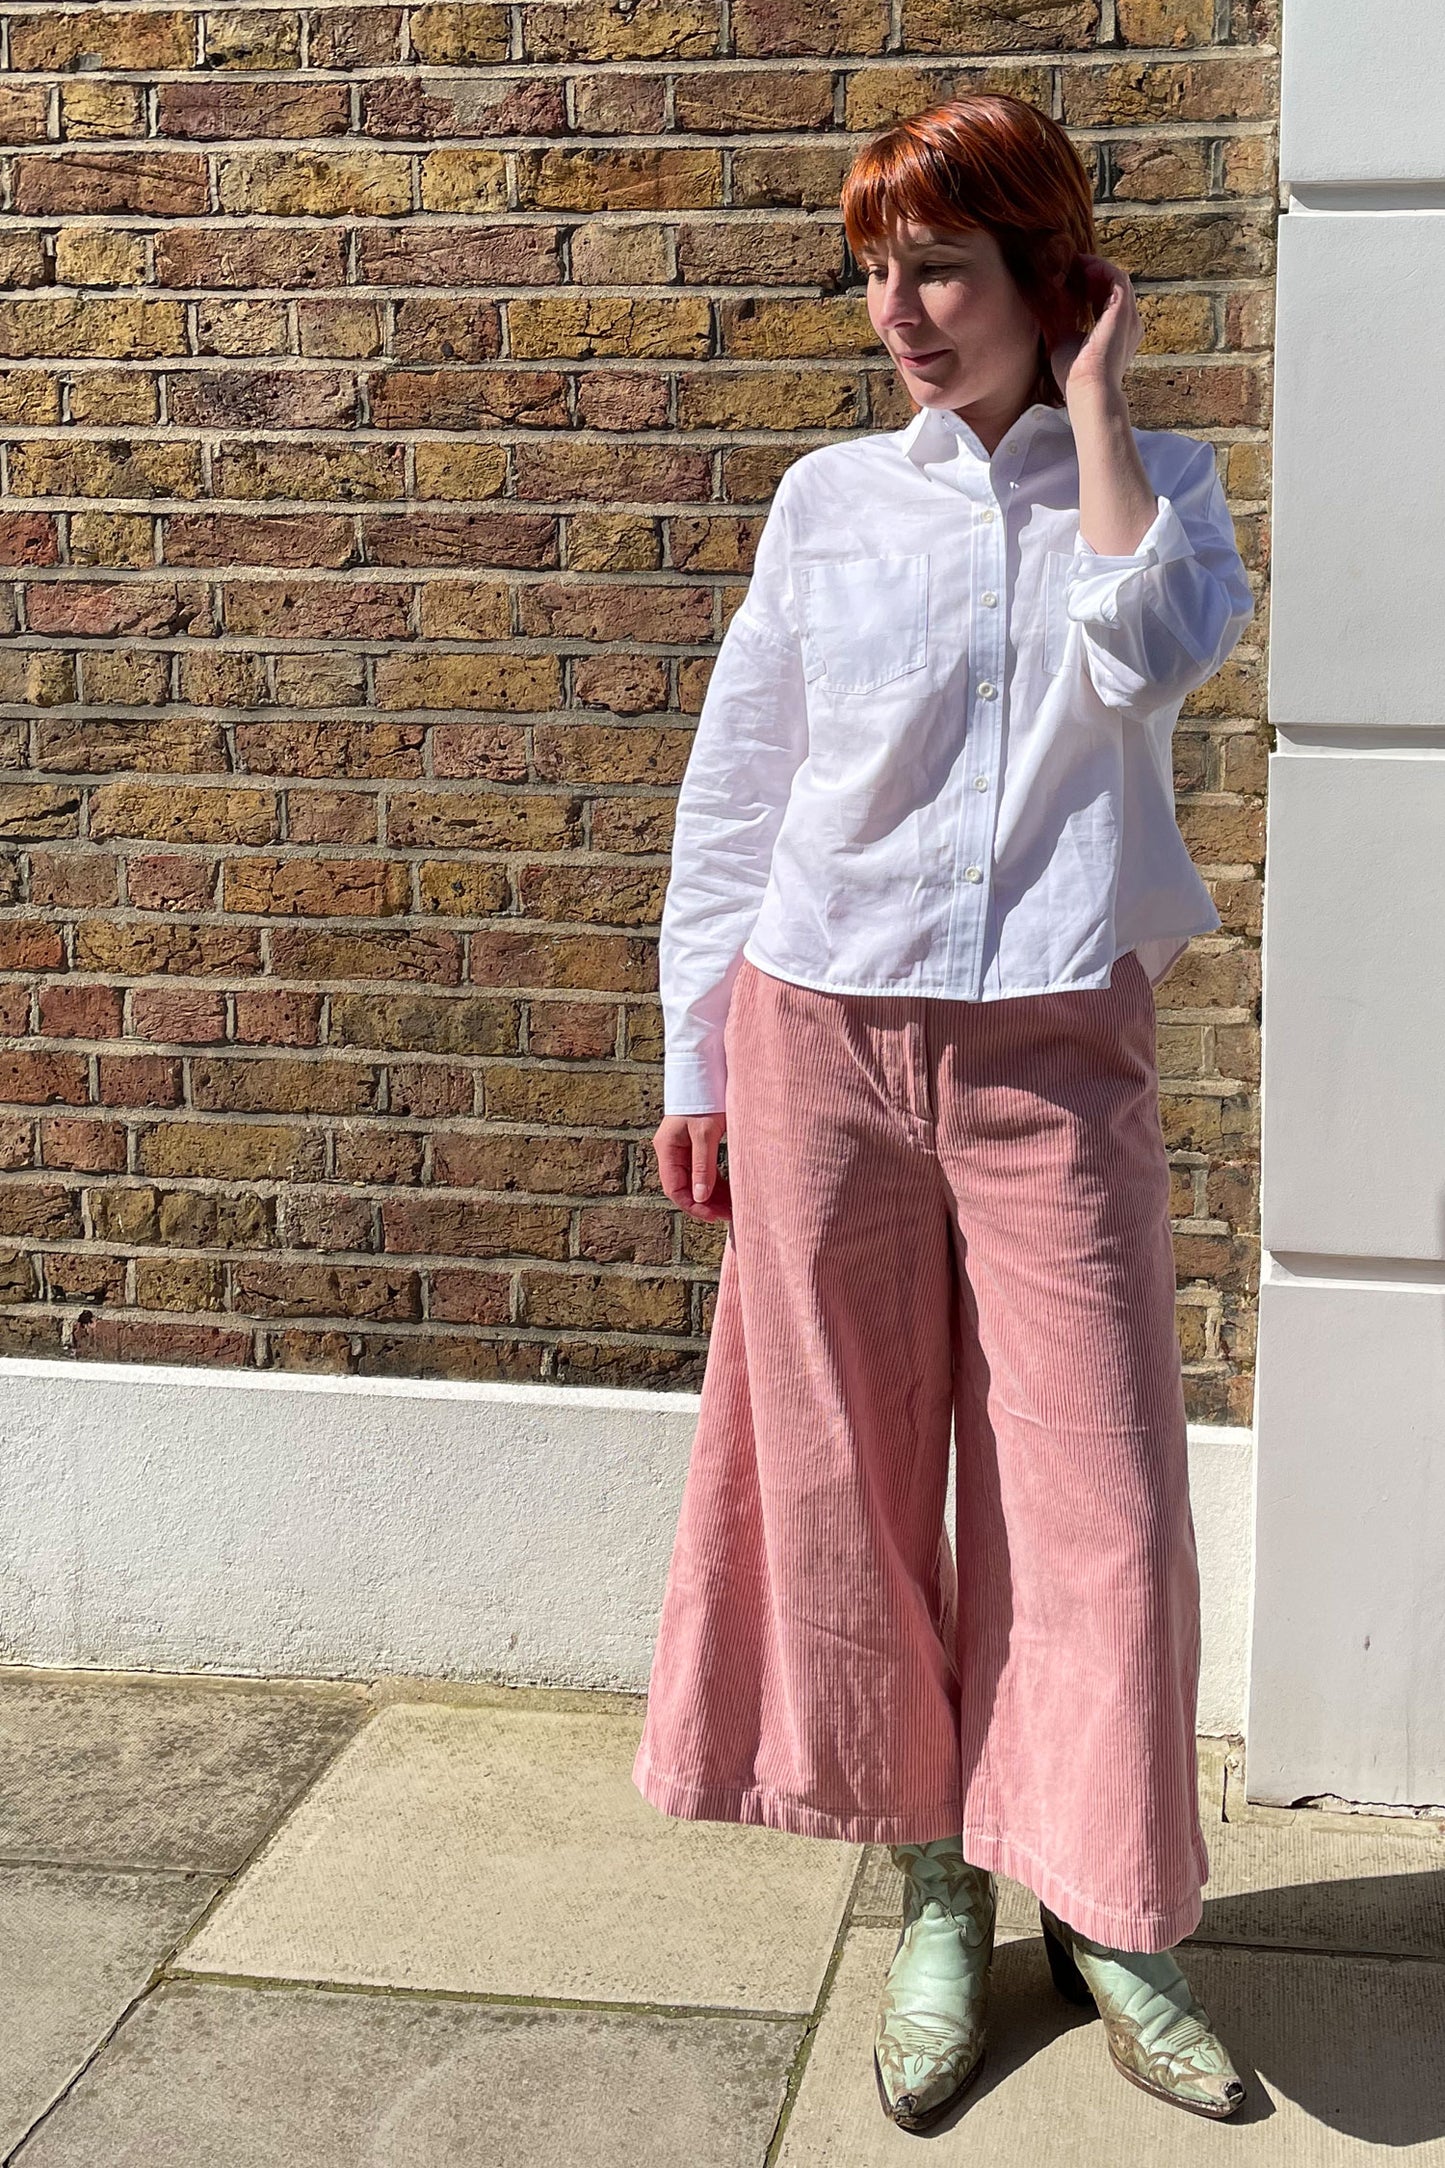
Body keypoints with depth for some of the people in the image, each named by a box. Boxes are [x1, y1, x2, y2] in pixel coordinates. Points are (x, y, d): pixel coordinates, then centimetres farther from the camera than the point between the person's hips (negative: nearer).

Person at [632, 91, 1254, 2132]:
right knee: (855, 1484, 6)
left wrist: (1090, 395, -6)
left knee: (1098, 1489, -1)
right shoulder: (832, 497, 7)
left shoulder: (1156, 477, 7)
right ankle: (937, 1896, 23)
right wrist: (697, 1057, 7)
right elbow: (734, 793, 9)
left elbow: (1148, 648, -17)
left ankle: (1104, 1909, 19)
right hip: (827, 1036, 1)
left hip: (1055, 1048, -1)